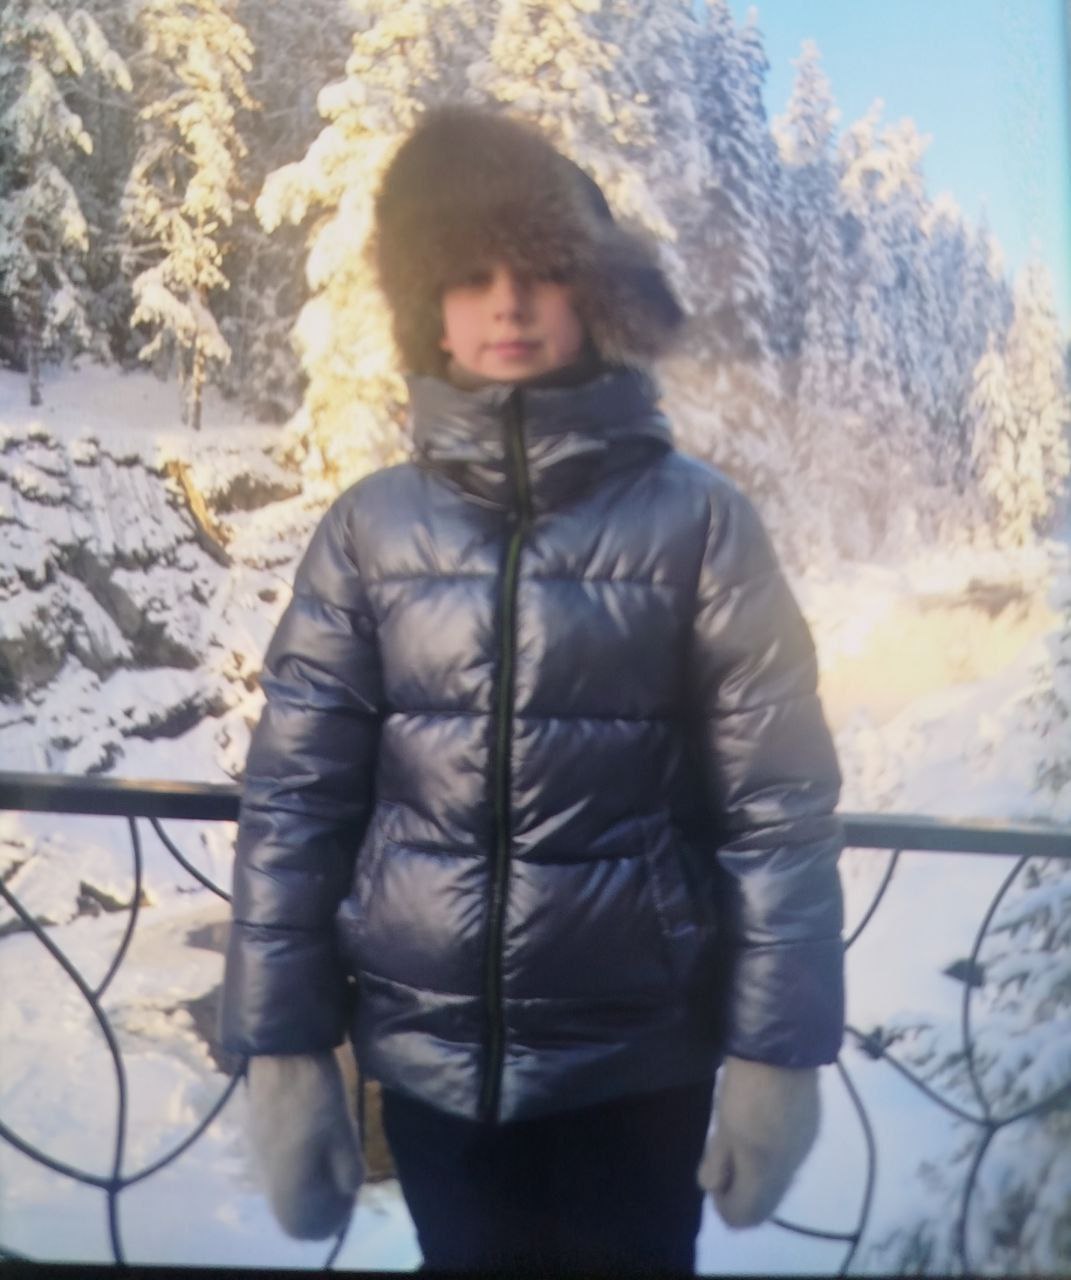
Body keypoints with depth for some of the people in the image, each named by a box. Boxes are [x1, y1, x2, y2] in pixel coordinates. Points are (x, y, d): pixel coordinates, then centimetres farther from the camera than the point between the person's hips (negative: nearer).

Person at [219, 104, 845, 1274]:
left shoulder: (697, 522, -8)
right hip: (427, 1062, 2)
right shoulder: (370, 528, -3)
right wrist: (282, 1044, -4)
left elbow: (780, 806, -7)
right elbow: (295, 798, -2)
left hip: (634, 1064, -1)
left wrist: (776, 1048, -9)